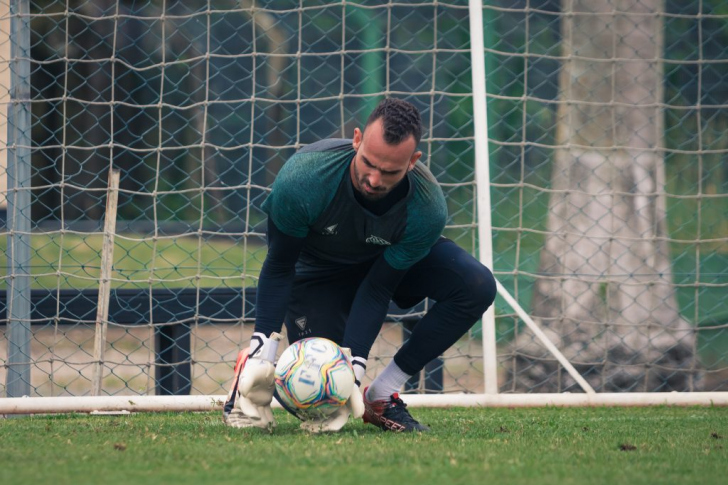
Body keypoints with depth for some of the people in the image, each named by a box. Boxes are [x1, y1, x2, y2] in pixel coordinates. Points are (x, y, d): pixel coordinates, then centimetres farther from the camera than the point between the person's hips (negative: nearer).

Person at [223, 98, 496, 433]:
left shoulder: (428, 210, -35)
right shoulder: (302, 179, -39)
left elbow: (378, 289, -25)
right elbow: (279, 267, -24)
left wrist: (354, 365, -33)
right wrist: (263, 348, -31)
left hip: (391, 260, 2)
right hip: (319, 266, -2)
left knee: (477, 286, -27)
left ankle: (382, 395, -13)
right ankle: (251, 368, 17)